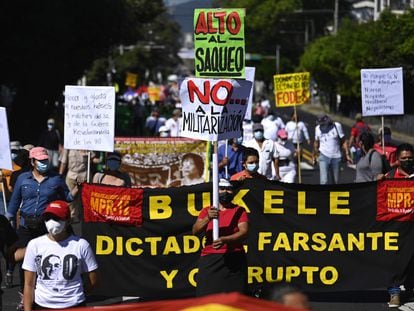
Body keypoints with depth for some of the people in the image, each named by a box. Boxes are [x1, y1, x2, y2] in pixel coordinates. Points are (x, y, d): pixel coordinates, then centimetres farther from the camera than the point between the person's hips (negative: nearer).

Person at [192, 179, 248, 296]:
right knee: (207, 295, -9)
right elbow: (195, 230, -1)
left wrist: (225, 239, -25)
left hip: (234, 259, -1)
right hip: (210, 259, 1)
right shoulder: (206, 211, 13)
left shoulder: (239, 211, 9)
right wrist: (208, 218, -21)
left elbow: (244, 232, -6)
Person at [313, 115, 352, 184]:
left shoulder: (337, 126, -4)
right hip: (324, 157, 0)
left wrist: (347, 155, -8)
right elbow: (316, 143, 14)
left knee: (336, 181, 7)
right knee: (324, 181, -12)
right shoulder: (318, 128, 1)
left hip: (336, 157, 0)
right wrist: (314, 156, 19)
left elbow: (344, 141, -2)